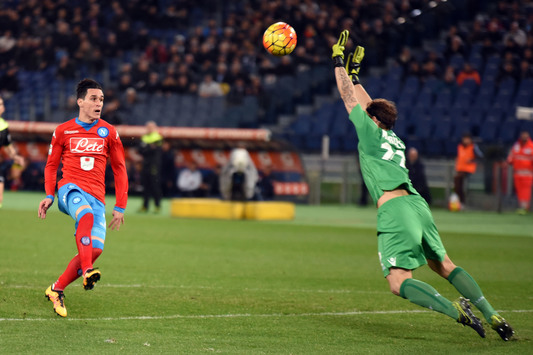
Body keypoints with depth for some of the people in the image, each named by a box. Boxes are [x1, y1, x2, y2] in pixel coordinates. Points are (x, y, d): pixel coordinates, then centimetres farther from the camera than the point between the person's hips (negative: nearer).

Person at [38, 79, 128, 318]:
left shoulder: (109, 133, 10)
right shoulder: (63, 131, 8)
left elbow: (119, 170, 14)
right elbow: (51, 165, 17)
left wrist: (120, 207, 9)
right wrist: (49, 196, 1)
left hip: (96, 197, 2)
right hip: (70, 188, -2)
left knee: (95, 249, -16)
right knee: (87, 214, -38)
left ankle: (57, 289, 1)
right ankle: (87, 271, -49)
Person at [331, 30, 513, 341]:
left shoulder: (371, 132, 5)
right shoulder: (395, 139, 23)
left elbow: (349, 99, 11)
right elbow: (369, 105, 38)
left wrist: (339, 61, 20)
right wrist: (354, 73, 45)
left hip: (394, 209, -7)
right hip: (417, 204, 7)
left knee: (399, 283, -9)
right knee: (444, 265, 16)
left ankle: (455, 310, -30)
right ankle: (493, 316, 5)